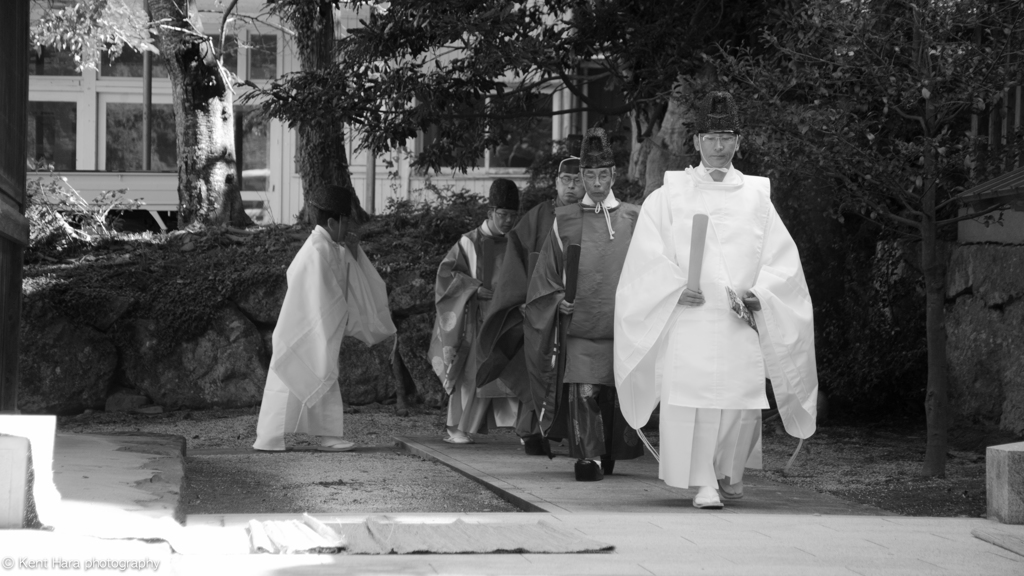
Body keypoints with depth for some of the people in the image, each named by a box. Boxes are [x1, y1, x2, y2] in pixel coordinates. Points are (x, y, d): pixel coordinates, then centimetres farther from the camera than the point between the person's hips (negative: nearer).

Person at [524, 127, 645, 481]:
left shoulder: (633, 219, 8)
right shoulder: (565, 220, 7)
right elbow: (547, 274, 12)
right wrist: (559, 300, -3)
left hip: (623, 324, 1)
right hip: (579, 323, -1)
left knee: (617, 394, 4)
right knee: (583, 391, -13)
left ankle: (610, 455, 20)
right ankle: (588, 458, -12)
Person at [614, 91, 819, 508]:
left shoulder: (756, 196, 13)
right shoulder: (670, 194, 9)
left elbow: (781, 256, 9)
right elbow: (648, 255, 3)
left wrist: (757, 293, -7)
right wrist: (678, 288, -12)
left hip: (740, 322, 1)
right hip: (687, 319, -1)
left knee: (741, 402, -2)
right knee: (691, 400, -11)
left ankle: (731, 472, 21)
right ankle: (703, 484, -5)